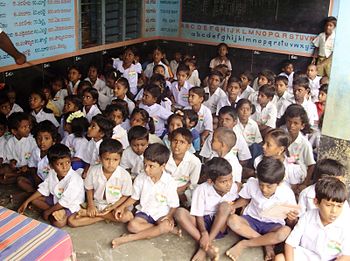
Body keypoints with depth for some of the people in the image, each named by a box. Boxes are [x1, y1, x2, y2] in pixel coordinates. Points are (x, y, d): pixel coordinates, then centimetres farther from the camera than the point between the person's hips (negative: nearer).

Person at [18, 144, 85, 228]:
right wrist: (26, 202, -1)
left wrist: (47, 212, -17)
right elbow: (43, 189, 2)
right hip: (56, 199, 8)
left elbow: (65, 202, -27)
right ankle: (54, 212, -8)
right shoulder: (52, 173, -11)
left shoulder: (74, 179, -33)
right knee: (34, 200, 4)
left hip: (71, 205, -8)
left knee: (58, 223, -31)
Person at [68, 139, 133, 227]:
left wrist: (112, 208, -17)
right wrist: (91, 205, -8)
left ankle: (96, 214, -13)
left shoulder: (124, 175, -18)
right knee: (71, 221, -15)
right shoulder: (93, 171, -12)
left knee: (127, 216, -34)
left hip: (115, 206, -1)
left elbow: (125, 196, -7)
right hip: (96, 204, 1)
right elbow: (89, 189, 4)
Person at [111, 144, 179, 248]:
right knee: (132, 225, -27)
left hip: (162, 214, -3)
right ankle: (169, 229, -19)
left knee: (165, 226, -35)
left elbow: (174, 205, -6)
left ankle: (130, 238, -26)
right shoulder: (140, 179, -7)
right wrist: (123, 206, -8)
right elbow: (134, 197, 8)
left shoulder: (169, 182, -14)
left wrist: (169, 217, -24)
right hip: (144, 212, 3)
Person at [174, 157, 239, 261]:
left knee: (224, 206, -29)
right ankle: (208, 246, -35)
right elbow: (198, 215, -14)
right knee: (180, 213, -28)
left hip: (220, 225, 1)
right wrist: (204, 233, -31)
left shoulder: (233, 187, -10)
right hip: (203, 222, -1)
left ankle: (203, 248, -29)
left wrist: (232, 207, -10)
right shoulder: (201, 190, -18)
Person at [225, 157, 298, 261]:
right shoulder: (252, 184, -15)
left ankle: (243, 244, -22)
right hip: (251, 220, 1)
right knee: (232, 220, -31)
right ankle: (267, 243, -19)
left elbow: (291, 224, -6)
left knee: (285, 231, -37)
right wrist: (232, 206, -13)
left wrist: (292, 219, -31)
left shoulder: (287, 194, -18)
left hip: (272, 225, -1)